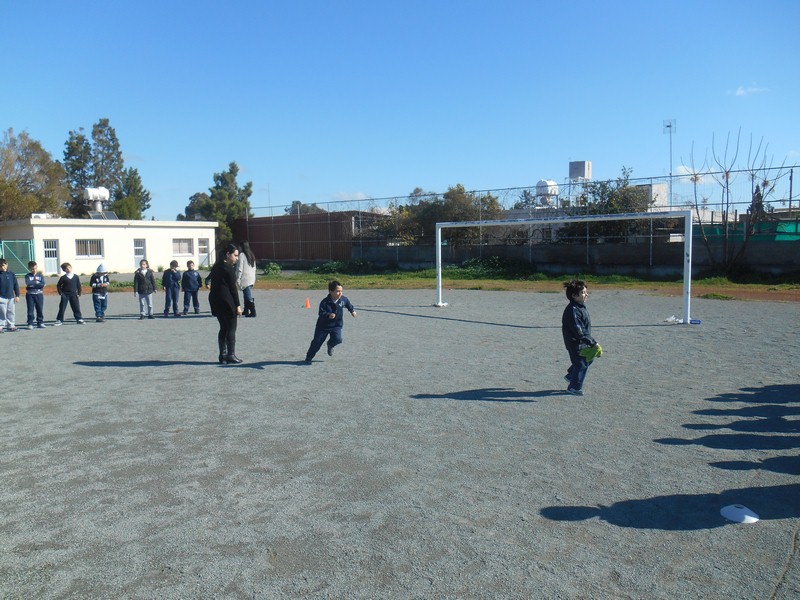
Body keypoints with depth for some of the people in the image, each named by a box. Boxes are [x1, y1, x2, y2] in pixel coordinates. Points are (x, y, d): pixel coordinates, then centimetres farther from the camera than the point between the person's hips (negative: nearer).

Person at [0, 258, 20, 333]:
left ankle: (11, 325, 16)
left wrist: (17, 295, 6)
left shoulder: (11, 274, 6)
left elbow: (16, 285, 9)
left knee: (11, 312, 7)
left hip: (11, 297, 3)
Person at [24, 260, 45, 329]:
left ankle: (40, 323, 13)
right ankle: (30, 324, 6)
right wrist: (37, 282, -10)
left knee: (40, 309, 5)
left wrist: (32, 284, -12)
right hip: (30, 295, -1)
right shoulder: (28, 276, 1)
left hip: (39, 294, 1)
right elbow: (28, 283, -17)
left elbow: (42, 284, -10)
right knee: (30, 310, 1)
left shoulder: (40, 275, 4)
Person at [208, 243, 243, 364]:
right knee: (231, 328, 0)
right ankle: (231, 356, 1)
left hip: (215, 300, 8)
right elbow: (233, 288, -14)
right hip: (227, 301, -8)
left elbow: (214, 285, 14)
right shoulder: (228, 268, -12)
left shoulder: (216, 267, 14)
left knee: (223, 328, 14)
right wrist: (238, 305, -11)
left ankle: (223, 355, 17)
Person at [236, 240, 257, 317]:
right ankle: (246, 311, 26)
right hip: (252, 278, 8)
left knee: (248, 297, -8)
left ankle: (253, 312, -11)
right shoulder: (252, 255, 13)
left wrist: (237, 279, -9)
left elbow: (240, 269, -13)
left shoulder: (241, 255, -11)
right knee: (247, 296, 18)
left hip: (245, 279, -8)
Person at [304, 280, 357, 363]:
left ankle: (330, 345, 15)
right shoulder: (325, 302, -21)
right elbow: (321, 314, -27)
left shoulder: (343, 299, -8)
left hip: (336, 325, 2)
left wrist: (352, 311, 27)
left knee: (337, 339, -22)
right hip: (323, 326, -2)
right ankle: (308, 358, 26)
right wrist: (328, 315, -45)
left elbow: (348, 304, 16)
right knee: (317, 342, 4)